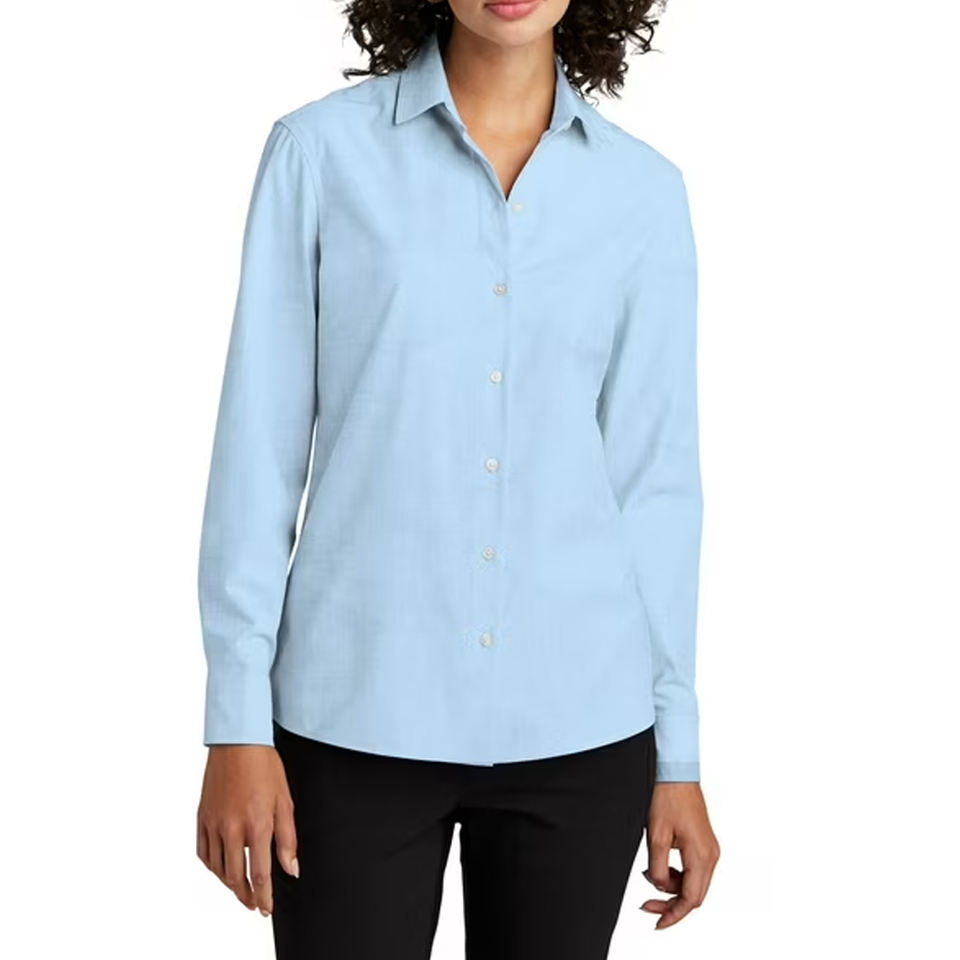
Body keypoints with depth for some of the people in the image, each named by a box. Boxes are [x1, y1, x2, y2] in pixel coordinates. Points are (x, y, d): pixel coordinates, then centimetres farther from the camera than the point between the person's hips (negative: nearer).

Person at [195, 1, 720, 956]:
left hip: (578, 727, 2)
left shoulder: (643, 190, 4)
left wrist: (678, 753, 5)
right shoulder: (321, 150, -2)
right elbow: (259, 444, -2)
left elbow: (656, 478, 6)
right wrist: (236, 726, -5)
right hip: (359, 715, -2)